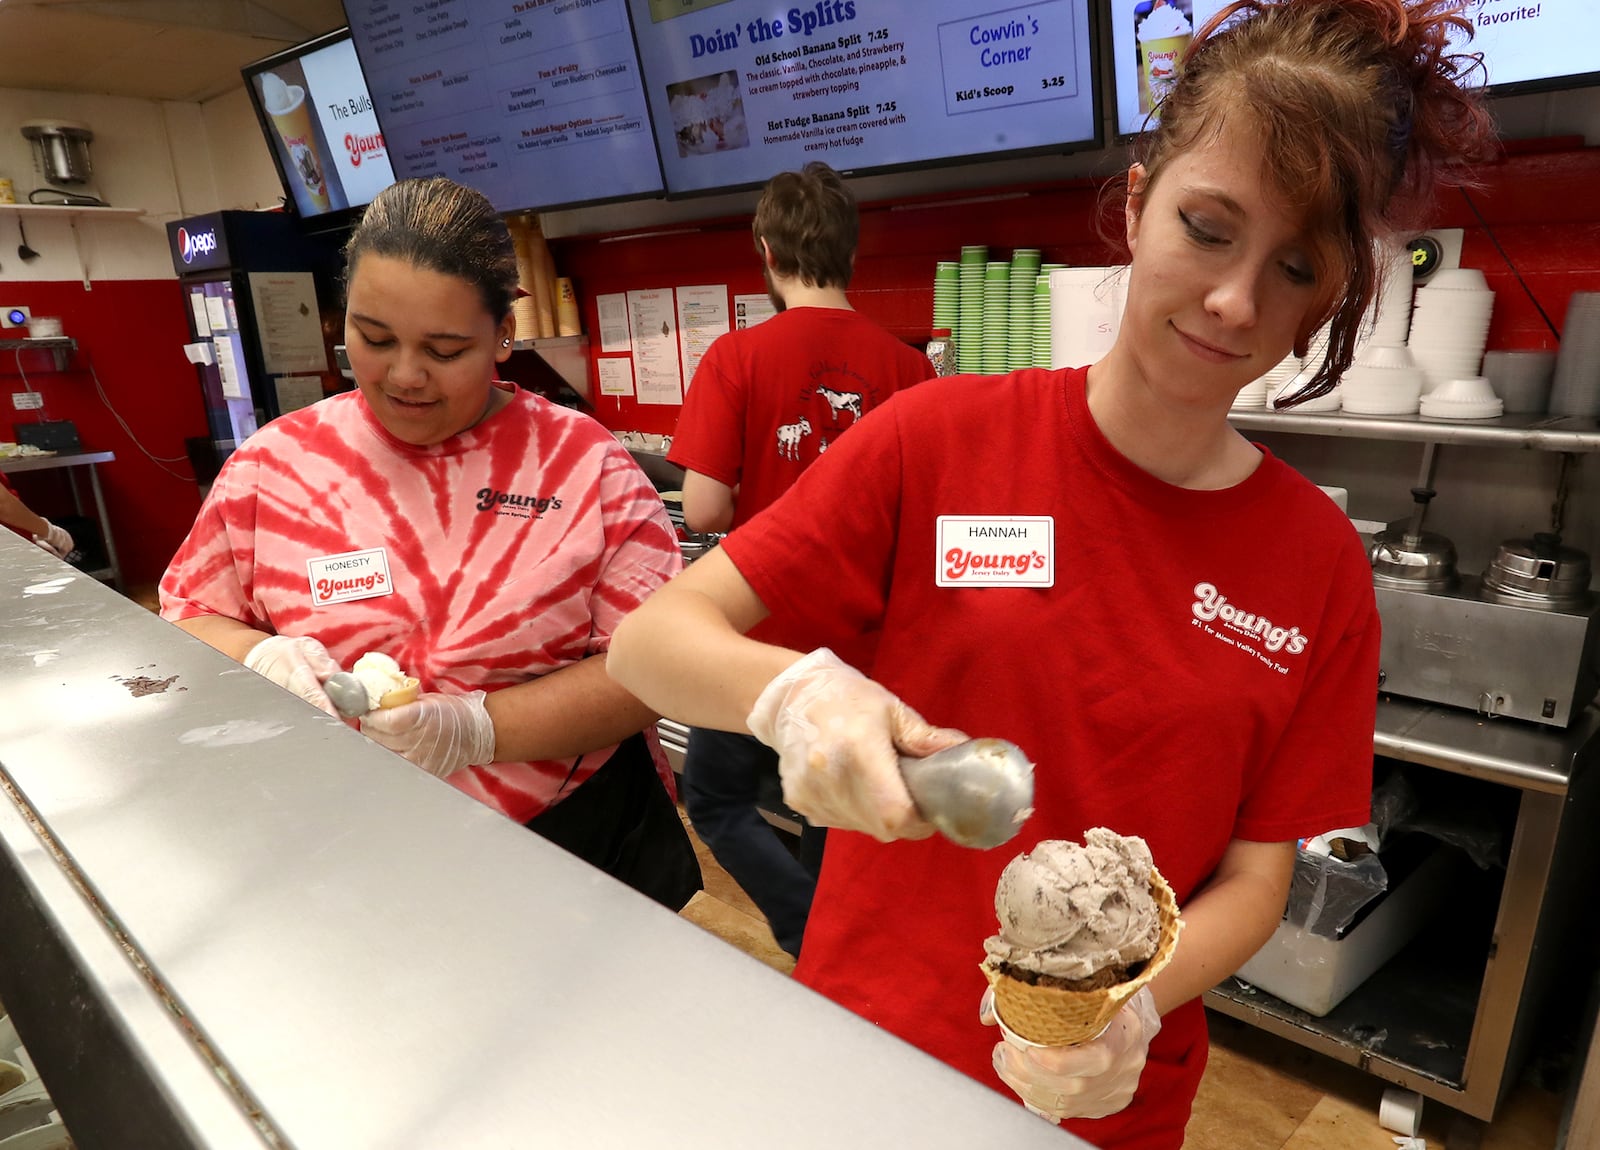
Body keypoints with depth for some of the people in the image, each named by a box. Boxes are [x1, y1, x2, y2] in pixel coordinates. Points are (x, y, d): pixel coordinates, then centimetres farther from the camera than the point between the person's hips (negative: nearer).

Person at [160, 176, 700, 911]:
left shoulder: (584, 461, -10)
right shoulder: (275, 461, -2)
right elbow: (185, 618, 7)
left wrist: (475, 729, -26)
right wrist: (257, 657, -16)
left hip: (579, 844, -1)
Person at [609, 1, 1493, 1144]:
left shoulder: (1321, 564, -10)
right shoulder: (943, 439, -16)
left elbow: (1256, 876, -5)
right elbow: (649, 638, -16)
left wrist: (1132, 1010, -23)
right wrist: (790, 692, -35)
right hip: (863, 1041, 0)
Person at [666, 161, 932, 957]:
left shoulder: (737, 358, -15)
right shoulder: (907, 366, -7)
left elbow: (703, 510, -19)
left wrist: (756, 501, 3)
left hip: (768, 633, -4)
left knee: (714, 799, 18)